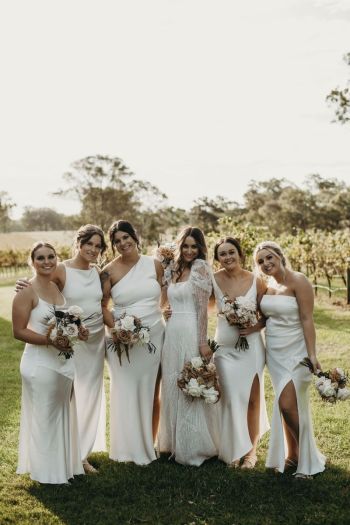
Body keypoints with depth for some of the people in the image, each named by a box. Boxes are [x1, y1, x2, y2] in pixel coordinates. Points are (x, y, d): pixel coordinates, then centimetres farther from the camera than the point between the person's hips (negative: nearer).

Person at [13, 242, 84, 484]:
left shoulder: (59, 288, 6)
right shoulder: (26, 292, -14)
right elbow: (19, 331, -17)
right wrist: (50, 340, -26)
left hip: (64, 361, 7)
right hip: (40, 363, -7)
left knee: (63, 415, 17)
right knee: (44, 417, 6)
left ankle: (65, 463, 34)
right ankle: (47, 471, 21)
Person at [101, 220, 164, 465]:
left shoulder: (154, 264, 3)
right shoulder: (110, 271, -3)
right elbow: (102, 306, -2)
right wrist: (116, 327, -16)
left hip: (154, 337, 2)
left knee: (151, 392, 10)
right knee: (126, 393, 4)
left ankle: (150, 443, 26)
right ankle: (131, 448, 19)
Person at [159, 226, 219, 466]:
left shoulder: (200, 267, -7)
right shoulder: (177, 269, 15)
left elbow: (203, 307, -13)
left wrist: (203, 342, -16)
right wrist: (167, 311, 0)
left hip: (191, 333, -8)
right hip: (172, 333, 8)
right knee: (173, 388, 13)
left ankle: (194, 448, 14)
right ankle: (177, 443, 27)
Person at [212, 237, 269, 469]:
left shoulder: (256, 281, -6)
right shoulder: (214, 280, -5)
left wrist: (254, 327, -15)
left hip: (251, 346, 0)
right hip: (225, 347, 1)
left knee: (252, 398, 7)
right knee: (231, 399, 4)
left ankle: (251, 450, 24)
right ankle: (234, 450, 20)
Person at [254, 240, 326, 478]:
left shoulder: (298, 281, -12)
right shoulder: (267, 286, 7)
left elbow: (307, 319, -16)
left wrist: (312, 355, -21)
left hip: (295, 351, -6)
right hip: (275, 352, 6)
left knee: (289, 404, -11)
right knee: (286, 405, 11)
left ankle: (307, 458, 9)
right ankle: (293, 456, 25)